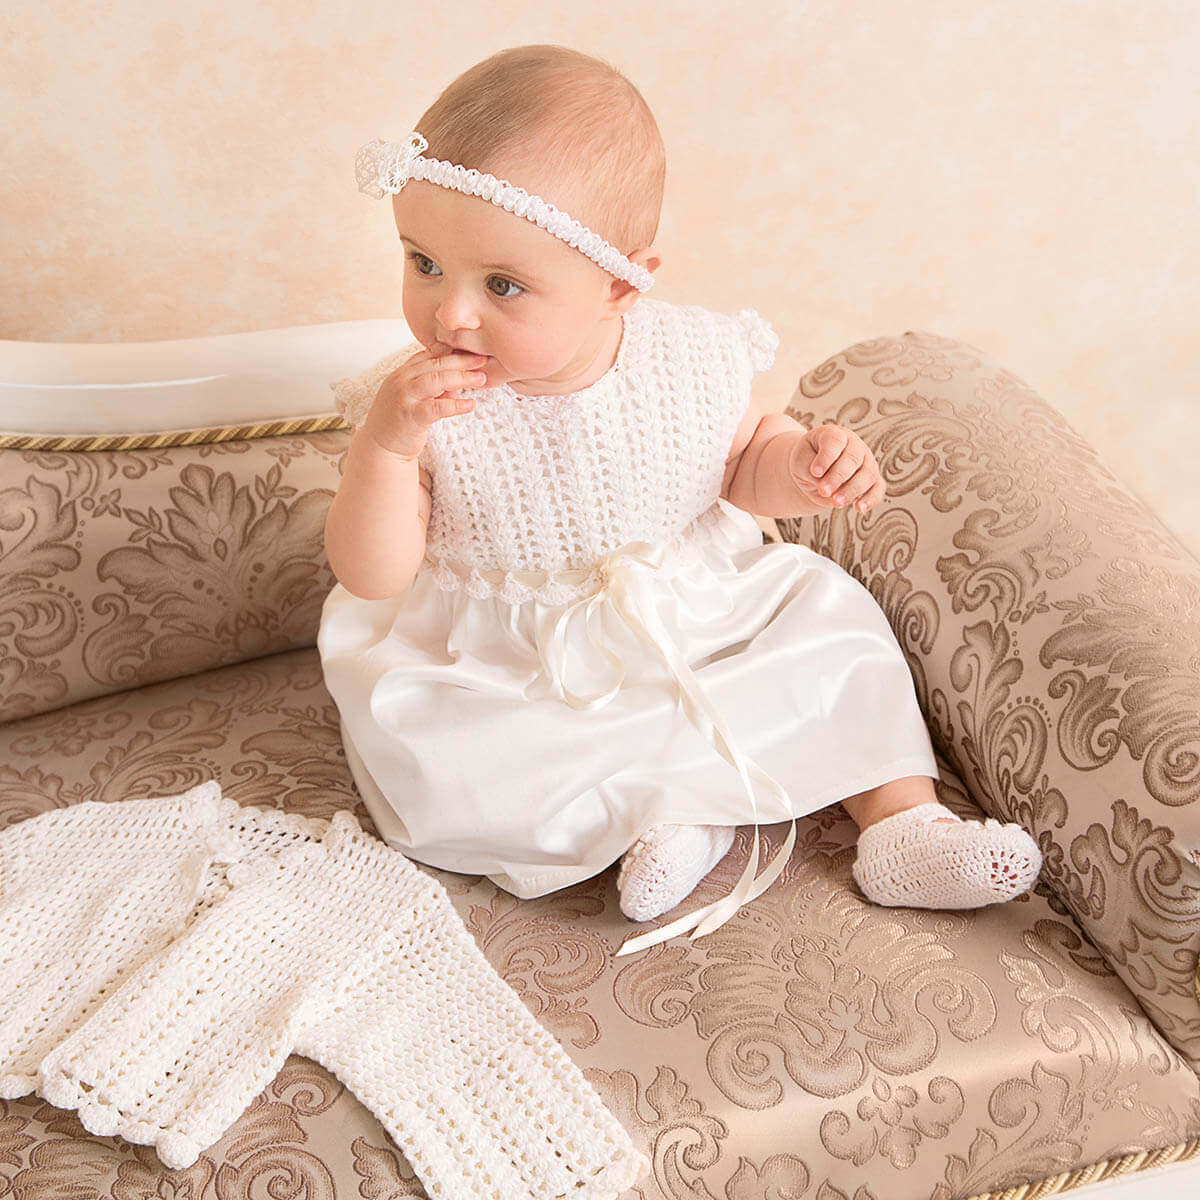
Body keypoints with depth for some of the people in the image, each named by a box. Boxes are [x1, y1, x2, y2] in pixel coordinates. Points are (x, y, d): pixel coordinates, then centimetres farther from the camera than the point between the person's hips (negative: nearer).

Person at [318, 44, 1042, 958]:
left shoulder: (690, 362, -13)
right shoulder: (419, 401, -18)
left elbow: (746, 460, 6)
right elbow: (371, 576, -18)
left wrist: (809, 461, -17)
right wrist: (386, 446, -35)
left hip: (698, 628, 2)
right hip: (505, 672, -1)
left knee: (837, 626, -8)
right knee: (421, 763, -26)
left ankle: (904, 820, 2)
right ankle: (670, 809, -16)